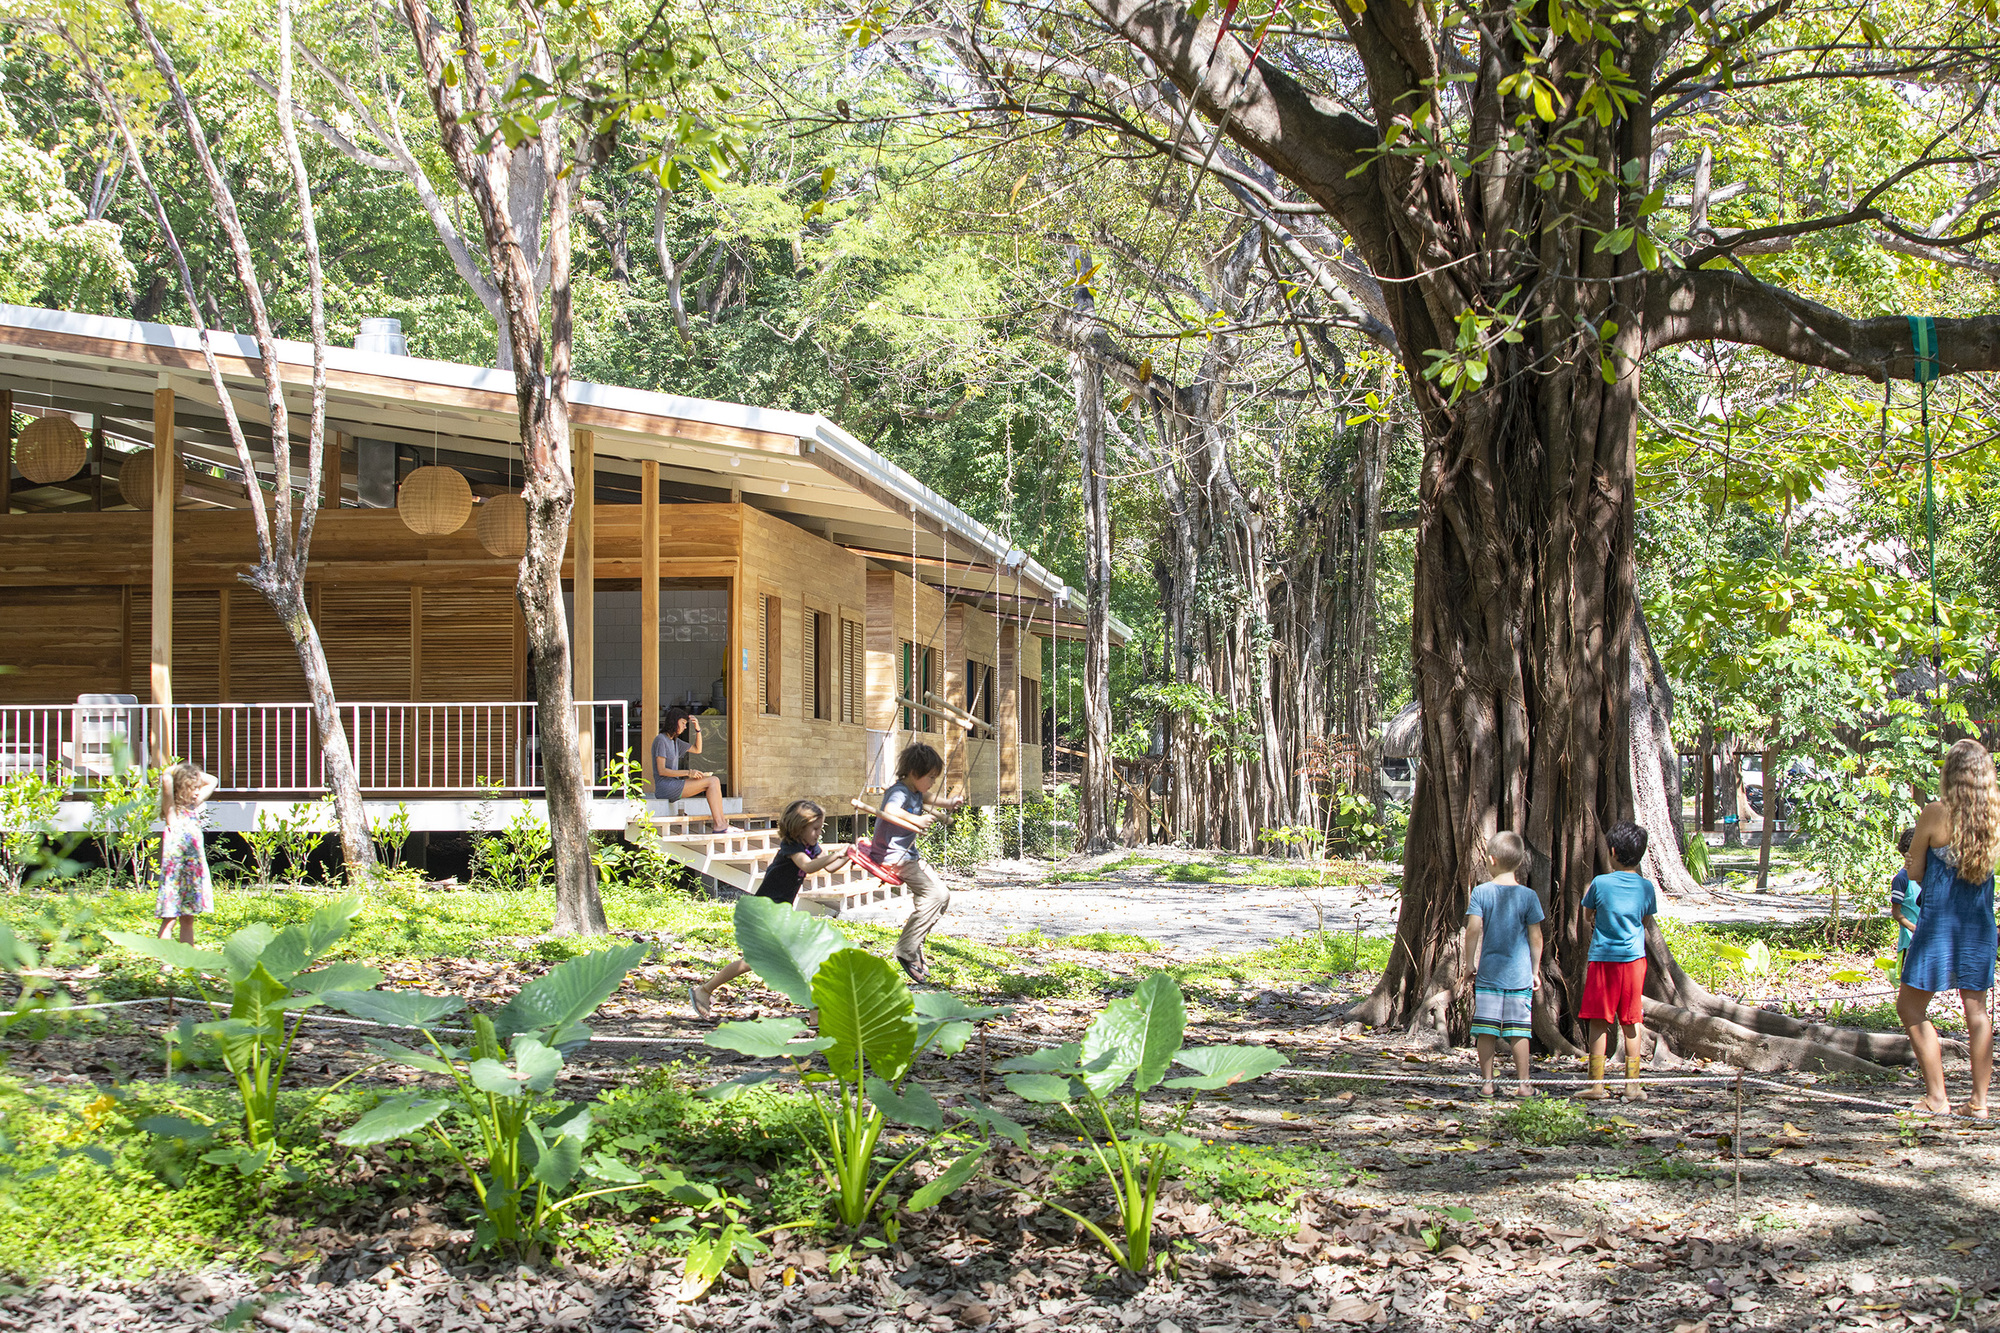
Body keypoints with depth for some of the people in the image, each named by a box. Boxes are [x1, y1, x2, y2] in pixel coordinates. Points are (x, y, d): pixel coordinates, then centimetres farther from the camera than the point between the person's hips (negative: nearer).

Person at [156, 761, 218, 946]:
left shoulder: (193, 807, 12)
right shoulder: (172, 810, -8)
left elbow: (211, 782, 23)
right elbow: (166, 780, -25)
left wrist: (192, 772, 12)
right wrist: (172, 770, -6)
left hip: (194, 873, 7)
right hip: (175, 873, -7)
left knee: (188, 918, 12)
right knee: (169, 919, -4)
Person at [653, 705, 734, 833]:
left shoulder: (674, 741, 17)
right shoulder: (660, 740, -11)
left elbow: (697, 750, 26)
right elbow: (662, 770, -18)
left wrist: (698, 729, 12)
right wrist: (688, 772, -21)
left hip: (674, 785, 9)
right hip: (665, 787, -9)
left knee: (715, 780, -5)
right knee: (712, 782, -16)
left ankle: (721, 822, -14)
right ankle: (719, 824, -18)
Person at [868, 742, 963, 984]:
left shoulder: (916, 792, 10)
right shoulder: (899, 792, -19)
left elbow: (926, 798, 35)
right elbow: (889, 811, -42)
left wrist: (947, 803, 19)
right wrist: (916, 820, -42)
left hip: (908, 855, 11)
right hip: (893, 856, -11)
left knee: (942, 895, 9)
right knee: (933, 894, -22)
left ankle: (914, 947, 13)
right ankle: (906, 950, -19)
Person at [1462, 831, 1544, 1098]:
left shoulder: (1481, 892, -3)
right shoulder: (1528, 896, -2)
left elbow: (1473, 929, -8)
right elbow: (1536, 937, 0)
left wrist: (1470, 964, 2)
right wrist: (1535, 970, 10)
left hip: (1488, 973, 0)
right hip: (1519, 974, 0)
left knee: (1486, 1030, 5)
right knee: (1519, 1030, 4)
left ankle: (1487, 1083, 8)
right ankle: (1522, 1083, 9)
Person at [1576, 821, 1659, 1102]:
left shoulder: (1600, 883, -8)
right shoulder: (1646, 887, -1)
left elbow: (1587, 913, 7)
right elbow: (1647, 922, 12)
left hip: (1602, 958, -2)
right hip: (1634, 957, 2)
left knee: (1599, 1022, 2)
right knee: (1631, 1023, 9)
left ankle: (1597, 1083, 1)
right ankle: (1633, 1084, 9)